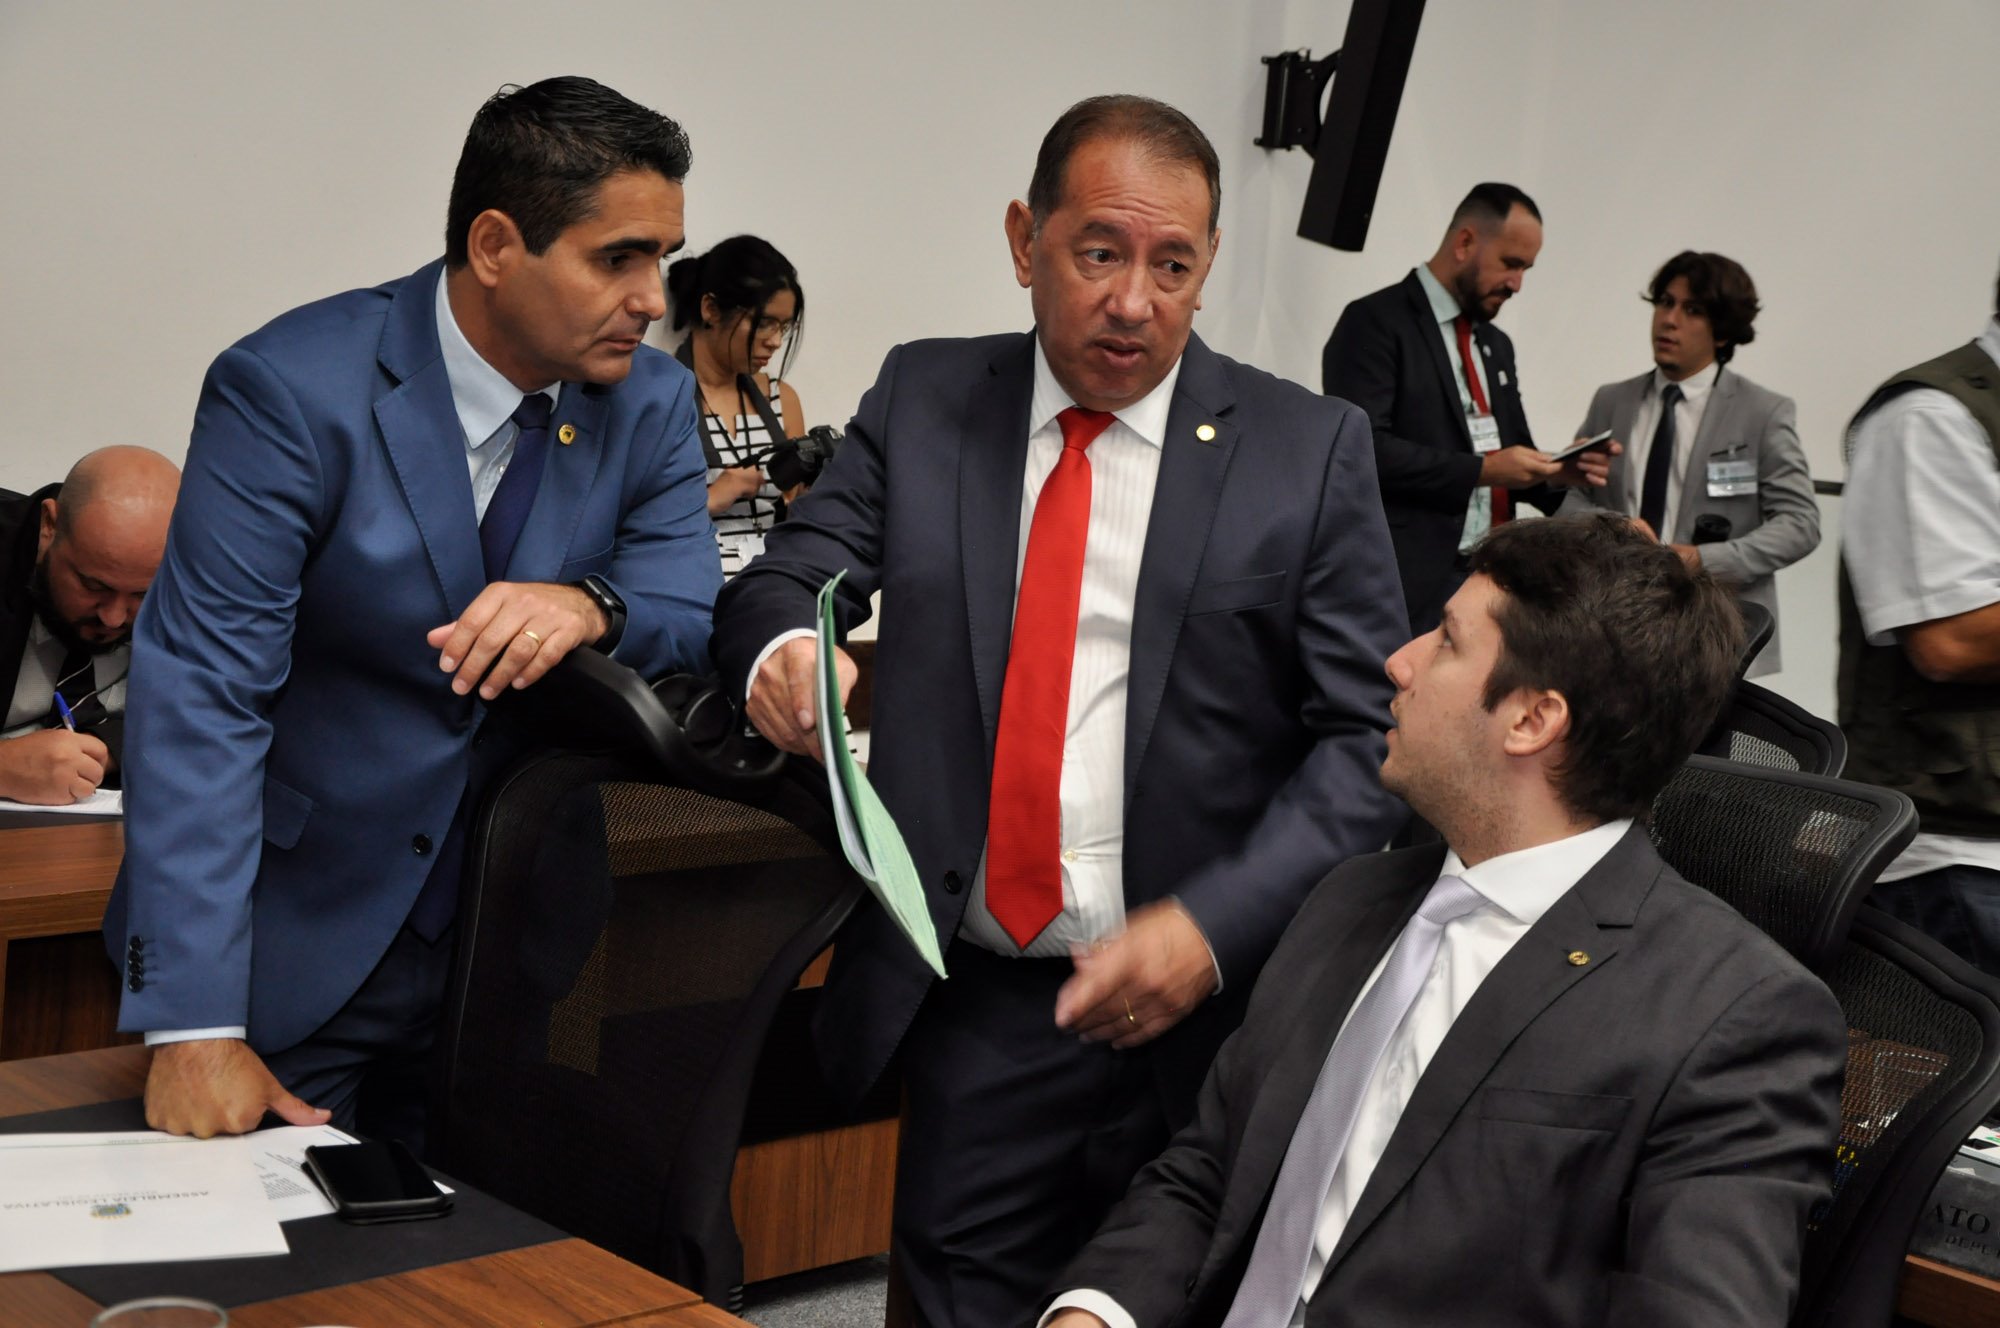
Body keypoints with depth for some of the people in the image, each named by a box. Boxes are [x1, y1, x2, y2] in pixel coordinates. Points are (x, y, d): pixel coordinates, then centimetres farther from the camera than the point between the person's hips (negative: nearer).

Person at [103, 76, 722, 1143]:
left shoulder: (652, 403, -4)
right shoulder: (290, 390, -19)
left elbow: (701, 625, -5)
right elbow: (203, 694, -22)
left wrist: (591, 606, -30)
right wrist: (193, 1028, -28)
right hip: (294, 946, -4)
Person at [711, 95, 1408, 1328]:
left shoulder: (1313, 451, -2)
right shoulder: (923, 400, 5)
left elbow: (1372, 734, -5)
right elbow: (785, 577, 1)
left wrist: (1212, 928, -17)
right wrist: (783, 644, -24)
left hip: (1211, 1009, -1)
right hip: (976, 1010, 2)